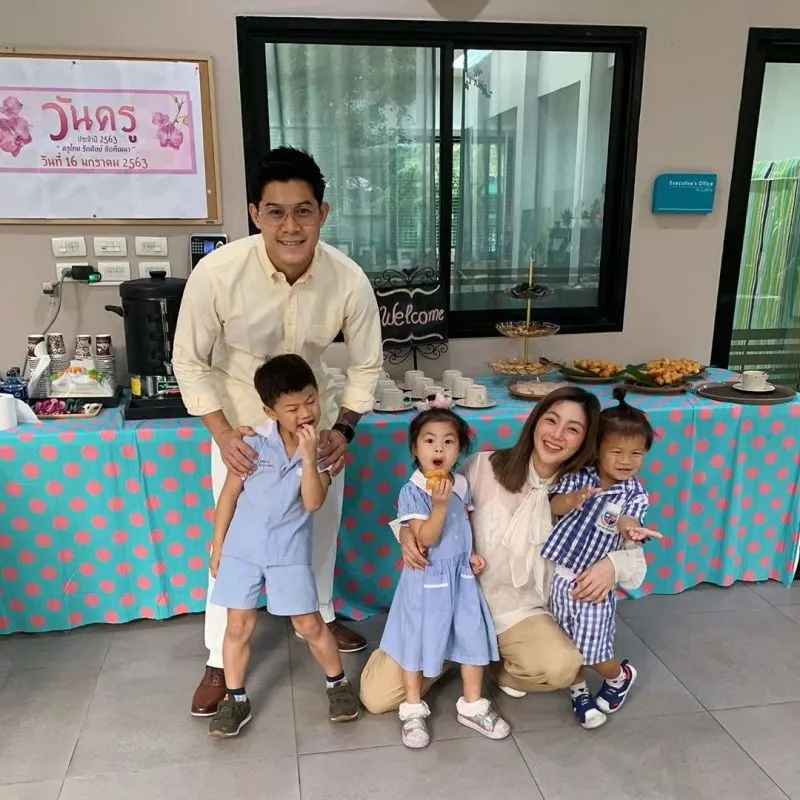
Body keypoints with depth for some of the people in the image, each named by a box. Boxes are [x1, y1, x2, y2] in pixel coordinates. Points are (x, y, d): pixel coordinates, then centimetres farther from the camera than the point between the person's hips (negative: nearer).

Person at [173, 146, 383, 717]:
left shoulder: (348, 279, -24)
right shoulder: (217, 272, -29)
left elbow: (368, 364, -8)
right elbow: (191, 362, -15)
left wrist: (344, 428, -16)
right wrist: (224, 433, -22)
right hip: (240, 419, -2)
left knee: (322, 522, 16)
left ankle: (320, 615, 44)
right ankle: (221, 660, 24)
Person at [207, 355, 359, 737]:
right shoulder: (254, 443, -11)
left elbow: (313, 502, -19)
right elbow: (229, 495, -1)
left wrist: (308, 455, -28)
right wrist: (217, 546, 3)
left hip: (289, 552, 0)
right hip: (242, 548, 1)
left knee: (309, 624, 7)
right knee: (238, 626, 9)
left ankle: (337, 682, 31)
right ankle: (235, 699, 28)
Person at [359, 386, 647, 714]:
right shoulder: (483, 467, -12)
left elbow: (631, 549, -1)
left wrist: (612, 564, -24)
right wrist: (407, 531, -24)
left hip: (519, 611, 1)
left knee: (562, 667, -32)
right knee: (377, 697, -10)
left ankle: (493, 666, 5)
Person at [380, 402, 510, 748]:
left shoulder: (461, 485, 0)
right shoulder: (412, 491, -18)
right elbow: (425, 538, -23)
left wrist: (472, 554, 1)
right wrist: (440, 504, -34)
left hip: (461, 577, 5)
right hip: (427, 580, -5)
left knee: (473, 638, 12)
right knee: (417, 642, 9)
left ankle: (472, 706, 32)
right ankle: (413, 710, 29)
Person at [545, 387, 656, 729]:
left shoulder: (635, 493, -7)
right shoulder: (578, 477, -4)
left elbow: (631, 527, -18)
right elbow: (555, 506, -16)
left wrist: (630, 529, -42)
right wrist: (574, 499, -38)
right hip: (558, 575, 2)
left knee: (594, 652, 7)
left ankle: (621, 676, 40)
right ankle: (578, 693, 41)